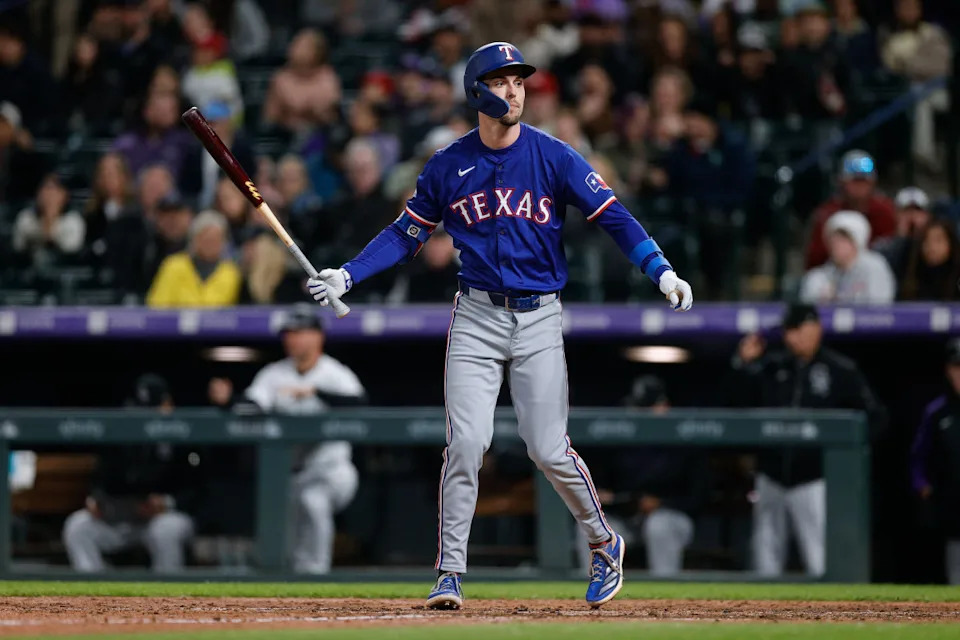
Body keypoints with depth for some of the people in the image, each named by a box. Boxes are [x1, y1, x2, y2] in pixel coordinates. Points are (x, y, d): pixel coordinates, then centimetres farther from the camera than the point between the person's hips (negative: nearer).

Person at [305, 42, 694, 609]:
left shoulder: (554, 157, -3)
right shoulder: (448, 167, 3)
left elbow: (612, 215, -8)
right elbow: (407, 235, 10)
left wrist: (661, 271, -21)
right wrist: (347, 276, -2)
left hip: (539, 318, -1)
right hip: (476, 317, 1)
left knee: (549, 450, -5)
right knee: (466, 443, -9)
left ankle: (604, 542, 20)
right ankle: (450, 573, -1)